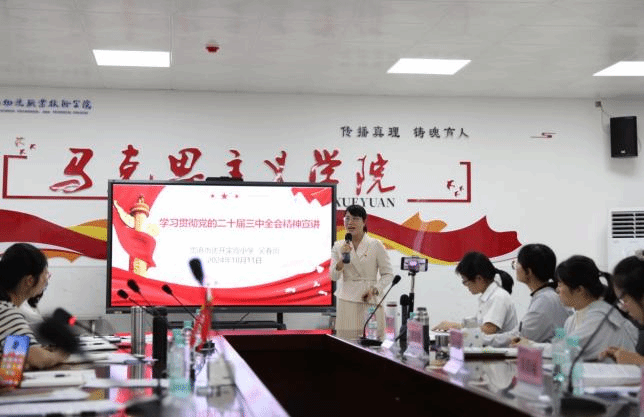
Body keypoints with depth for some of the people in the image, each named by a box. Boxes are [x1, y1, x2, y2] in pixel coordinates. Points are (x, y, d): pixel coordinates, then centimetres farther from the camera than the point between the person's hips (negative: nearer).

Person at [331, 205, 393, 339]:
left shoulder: (376, 245, 2)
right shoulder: (338, 246, 9)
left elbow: (388, 274, 4)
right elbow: (334, 276, 3)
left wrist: (374, 290, -10)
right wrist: (342, 258, -12)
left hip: (371, 301, -1)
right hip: (347, 301, 2)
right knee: (348, 338, -6)